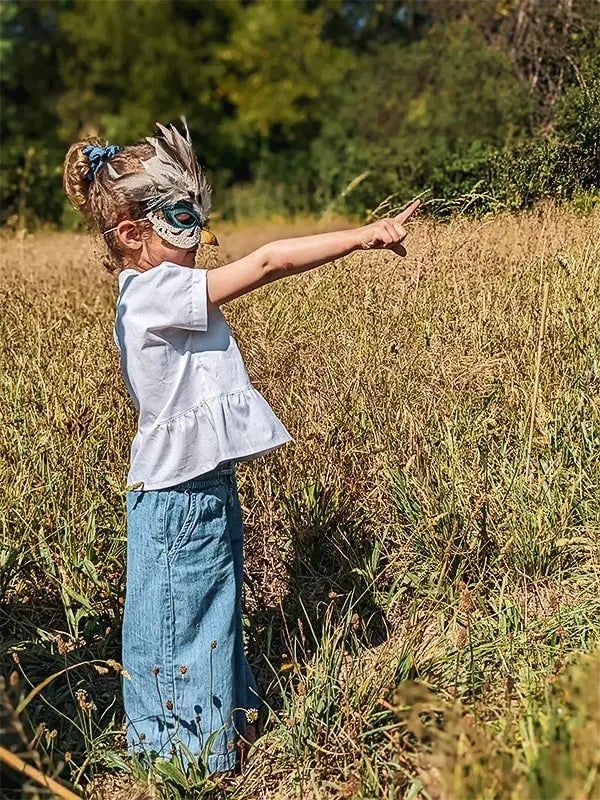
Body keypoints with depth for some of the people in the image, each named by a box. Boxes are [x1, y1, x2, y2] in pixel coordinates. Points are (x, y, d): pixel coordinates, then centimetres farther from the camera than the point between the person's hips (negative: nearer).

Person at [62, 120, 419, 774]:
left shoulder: (154, 298, 9)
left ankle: (229, 721, 40)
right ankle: (188, 754, 21)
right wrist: (363, 236, -20)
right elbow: (267, 262, -25)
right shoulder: (160, 295, -21)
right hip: (179, 499, -10)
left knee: (215, 615, 23)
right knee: (182, 627, 5)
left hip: (206, 487, 10)